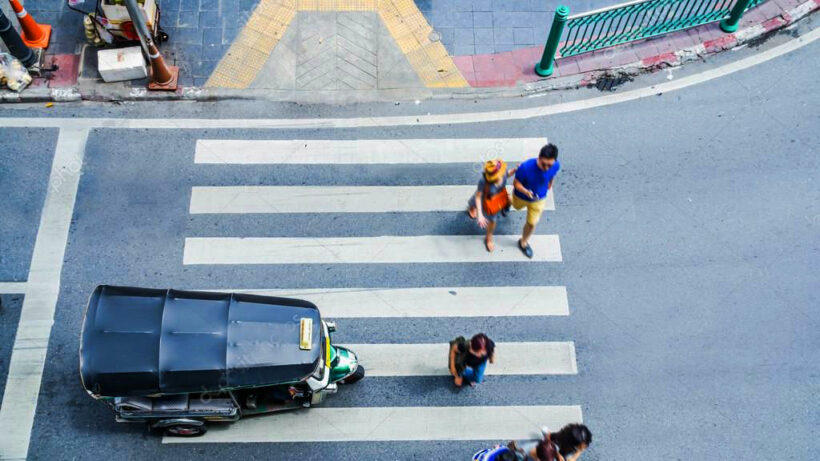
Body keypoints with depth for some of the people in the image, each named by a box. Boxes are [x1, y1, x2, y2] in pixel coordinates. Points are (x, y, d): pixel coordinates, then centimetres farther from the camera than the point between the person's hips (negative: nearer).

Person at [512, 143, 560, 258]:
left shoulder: (556, 166, -31)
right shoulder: (526, 167, -42)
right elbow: (516, 183, -27)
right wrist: (526, 192, -46)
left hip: (539, 199, 2)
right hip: (521, 196, -2)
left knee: (532, 223, 13)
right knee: (517, 207, 33)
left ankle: (523, 243, 43)